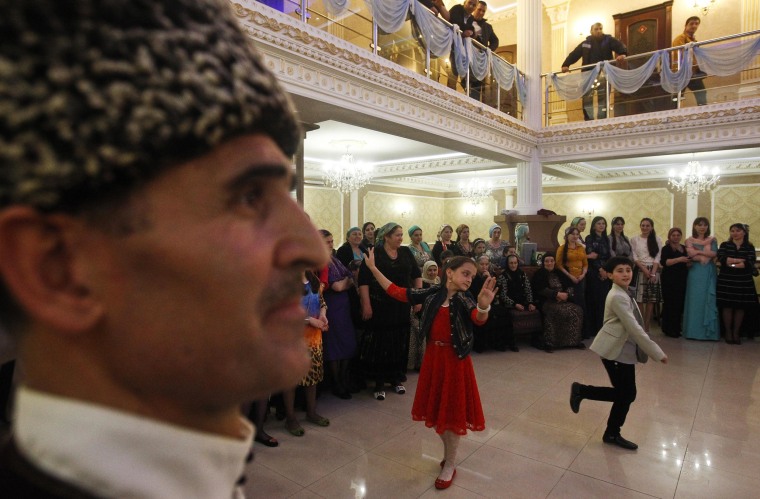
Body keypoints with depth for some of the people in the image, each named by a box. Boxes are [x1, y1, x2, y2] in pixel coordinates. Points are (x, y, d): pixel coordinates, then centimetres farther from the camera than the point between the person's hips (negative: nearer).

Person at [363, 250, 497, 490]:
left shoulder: (465, 299, -11)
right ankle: (448, 453, 42)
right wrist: (374, 269, -3)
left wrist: (483, 307, -55)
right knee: (437, 409, 17)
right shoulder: (432, 294, -4)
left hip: (455, 360, -3)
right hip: (433, 356, 3)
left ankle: (450, 465, 27)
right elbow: (396, 292, 0)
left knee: (453, 411, 7)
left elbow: (479, 319, -32)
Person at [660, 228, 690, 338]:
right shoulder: (666, 248, -2)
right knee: (670, 304, -5)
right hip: (669, 280, -6)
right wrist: (679, 259, -24)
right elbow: (663, 262, -16)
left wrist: (690, 262, 1)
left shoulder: (684, 248, 16)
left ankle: (676, 328, 17)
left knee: (680, 304, 5)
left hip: (682, 280, 6)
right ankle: (669, 329, 2)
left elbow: (687, 265, 24)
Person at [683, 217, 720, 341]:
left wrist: (699, 252, -8)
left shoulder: (712, 240, 11)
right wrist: (707, 254, -7)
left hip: (710, 273, 2)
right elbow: (692, 256, -8)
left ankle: (709, 331, 6)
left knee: (710, 300, 0)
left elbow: (714, 254, -5)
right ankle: (694, 331, 3)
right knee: (695, 300, -1)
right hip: (696, 273, -2)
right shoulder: (689, 241, 6)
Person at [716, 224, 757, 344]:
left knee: (740, 307, 3)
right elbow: (721, 258, -10)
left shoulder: (749, 247, 7)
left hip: (743, 281, 1)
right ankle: (728, 332, 7)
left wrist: (731, 262, -15)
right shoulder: (724, 245, 7)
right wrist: (740, 261, -11)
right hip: (726, 280, -1)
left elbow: (750, 263, -8)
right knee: (727, 306, -2)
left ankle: (736, 333, 12)